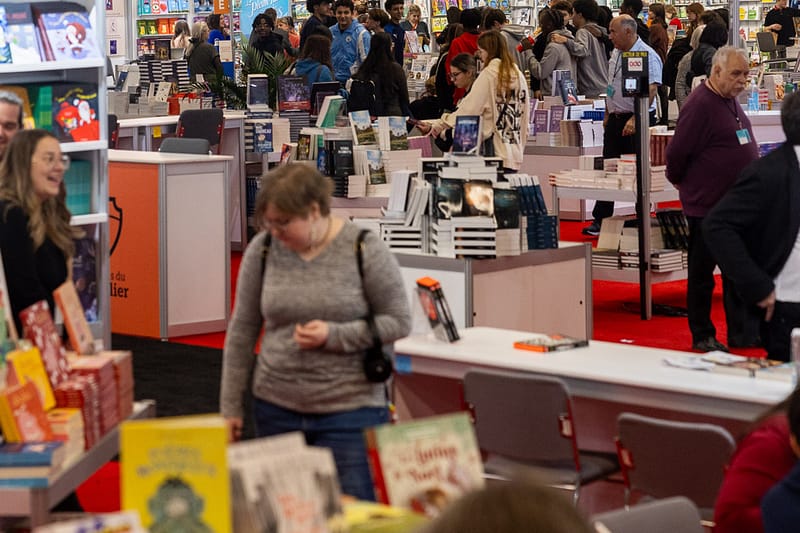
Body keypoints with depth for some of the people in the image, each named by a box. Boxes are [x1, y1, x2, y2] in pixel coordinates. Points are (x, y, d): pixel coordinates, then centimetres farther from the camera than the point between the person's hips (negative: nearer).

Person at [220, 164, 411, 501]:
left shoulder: (365, 250, -8)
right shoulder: (262, 249, 0)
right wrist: (230, 405, 8)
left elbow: (399, 322, -3)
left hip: (349, 409, -3)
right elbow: (242, 329, 7)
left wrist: (334, 335, -17)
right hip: (276, 409, 3)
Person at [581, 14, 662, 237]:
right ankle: (599, 221, 7)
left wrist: (635, 120, -28)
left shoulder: (647, 56, -14)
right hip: (616, 119, 8)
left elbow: (650, 91, -22)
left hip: (637, 120, -8)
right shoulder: (616, 53, 12)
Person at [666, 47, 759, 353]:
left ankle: (743, 332, 22)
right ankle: (702, 336, 15)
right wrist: (679, 179, -1)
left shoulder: (730, 100, 9)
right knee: (702, 273, 5)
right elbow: (677, 152, -17)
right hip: (707, 203, -9)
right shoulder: (701, 104, -19)